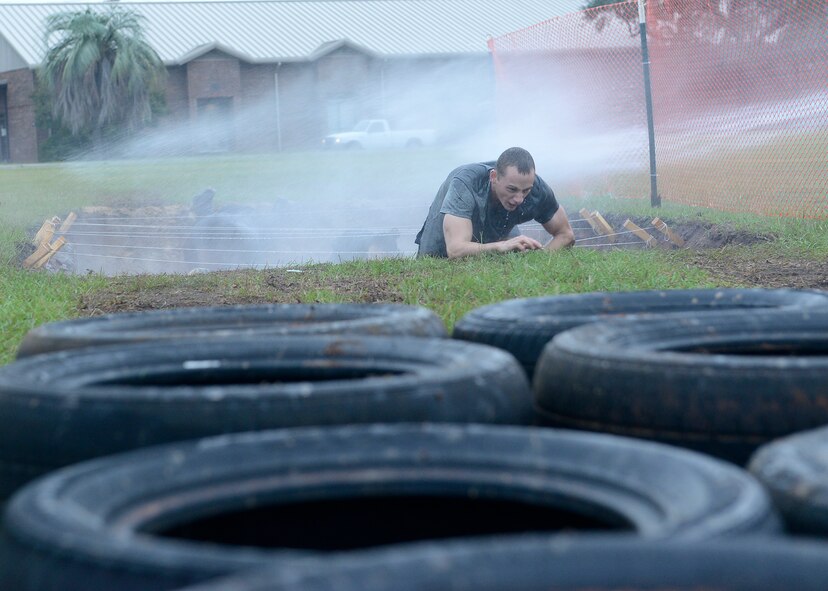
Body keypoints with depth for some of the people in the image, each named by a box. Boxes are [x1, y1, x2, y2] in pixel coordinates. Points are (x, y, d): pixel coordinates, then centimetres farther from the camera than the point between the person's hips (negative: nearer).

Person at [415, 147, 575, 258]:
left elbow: (566, 234, -15)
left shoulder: (537, 188, -31)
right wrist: (502, 246, -66)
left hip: (497, 234, 2)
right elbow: (455, 250, -53)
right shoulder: (465, 183, -44)